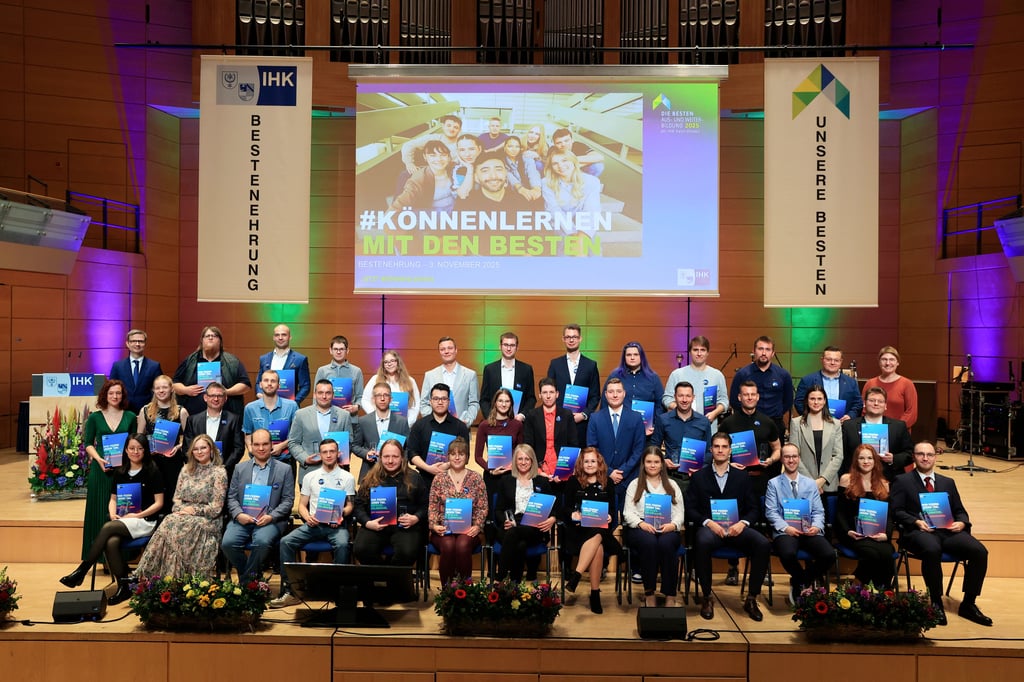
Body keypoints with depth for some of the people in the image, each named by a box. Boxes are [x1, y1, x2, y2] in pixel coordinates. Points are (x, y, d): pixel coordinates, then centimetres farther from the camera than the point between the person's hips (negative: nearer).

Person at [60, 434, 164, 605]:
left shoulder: (152, 472, -2)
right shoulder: (120, 472, 13)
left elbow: (159, 503, -4)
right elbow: (113, 499, 17)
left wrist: (138, 515, -14)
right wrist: (113, 514, -4)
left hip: (145, 522, -4)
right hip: (122, 520, 4)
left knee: (108, 528, -31)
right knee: (111, 542, -31)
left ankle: (82, 571, -20)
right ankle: (123, 587, -22)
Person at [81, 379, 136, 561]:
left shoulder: (130, 417, 7)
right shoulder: (95, 418, 5)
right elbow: (88, 444, 5)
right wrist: (98, 459, -12)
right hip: (101, 470, 0)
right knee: (100, 512, 2)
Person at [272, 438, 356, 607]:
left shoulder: (347, 478, 9)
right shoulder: (310, 477, 16)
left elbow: (349, 505, 7)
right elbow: (302, 505, 15)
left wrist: (341, 515, -15)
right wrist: (307, 517, -7)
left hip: (336, 524, -3)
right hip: (313, 523, 3)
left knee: (342, 544, -35)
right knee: (286, 542, -22)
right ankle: (289, 591, -18)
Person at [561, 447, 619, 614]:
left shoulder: (608, 482, 14)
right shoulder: (574, 481, 10)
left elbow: (613, 509, 11)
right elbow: (565, 508, 7)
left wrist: (609, 517, -12)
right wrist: (572, 514, -15)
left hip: (601, 527, 1)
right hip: (579, 527, -1)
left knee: (597, 536, -37)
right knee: (598, 547, -33)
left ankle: (576, 575, -40)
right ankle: (595, 593, -32)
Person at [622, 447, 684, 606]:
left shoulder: (672, 485, 20)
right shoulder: (634, 484, 16)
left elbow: (679, 513, 10)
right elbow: (628, 512, 5)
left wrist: (672, 524, -13)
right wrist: (641, 523, -16)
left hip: (667, 530, 1)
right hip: (639, 529, -1)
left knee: (666, 543, -35)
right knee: (649, 542, -36)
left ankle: (670, 596, -29)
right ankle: (648, 594, -25)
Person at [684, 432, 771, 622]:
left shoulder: (742, 476, 16)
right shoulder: (699, 477, 11)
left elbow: (754, 509, 12)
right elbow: (690, 509, 4)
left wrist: (743, 523, -10)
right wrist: (708, 522, -14)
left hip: (736, 528, 2)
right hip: (710, 527, -2)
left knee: (763, 544, -28)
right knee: (702, 542, -38)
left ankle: (751, 599, -12)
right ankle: (707, 598, -20)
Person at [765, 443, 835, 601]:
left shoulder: (811, 483, 18)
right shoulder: (774, 483, 8)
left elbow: (818, 511, 11)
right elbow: (771, 512, -1)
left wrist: (816, 526, -11)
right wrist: (786, 527, -17)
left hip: (809, 531, 3)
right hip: (785, 531, -3)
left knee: (829, 555, -26)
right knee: (788, 554, -36)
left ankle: (800, 583, 5)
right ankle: (805, 581, 1)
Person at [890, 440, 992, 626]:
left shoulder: (948, 482, 26)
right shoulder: (902, 481, 12)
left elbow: (960, 511, 22)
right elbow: (896, 510, 3)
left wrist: (961, 523, -2)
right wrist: (916, 522, -15)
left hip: (948, 531, 5)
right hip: (918, 531, -4)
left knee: (980, 551, -23)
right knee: (932, 550, -39)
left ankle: (968, 604, -10)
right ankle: (936, 603, -22)